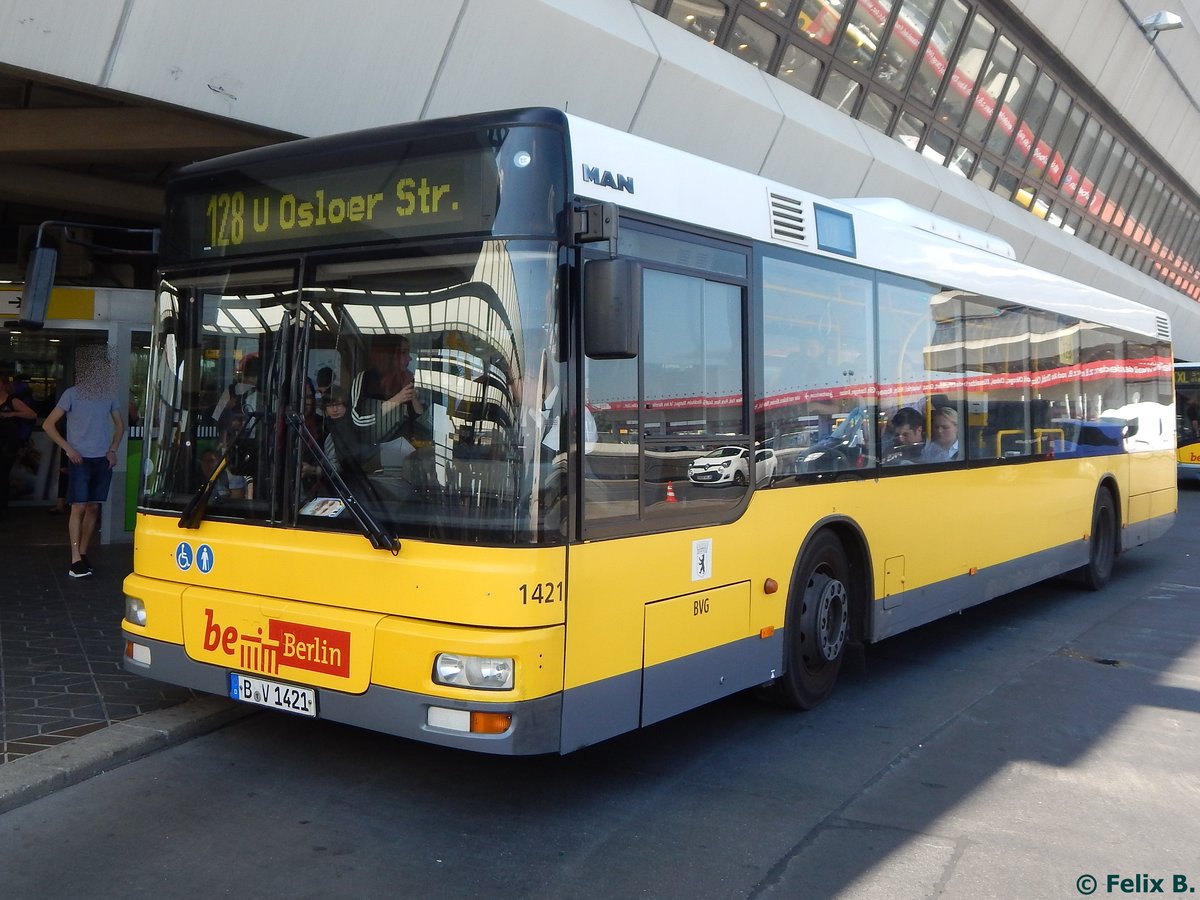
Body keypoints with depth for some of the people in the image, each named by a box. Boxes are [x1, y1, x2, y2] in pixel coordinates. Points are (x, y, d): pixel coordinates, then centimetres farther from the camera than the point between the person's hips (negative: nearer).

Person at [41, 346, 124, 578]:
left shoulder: (109, 395, 6)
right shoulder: (72, 394, -6)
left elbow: (120, 424, 19)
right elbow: (48, 424, -4)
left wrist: (113, 449, 6)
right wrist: (68, 449, -10)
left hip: (103, 461, 4)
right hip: (80, 460, -4)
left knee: (94, 507, 6)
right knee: (79, 507, -7)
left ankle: (83, 553, 15)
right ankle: (75, 560, -7)